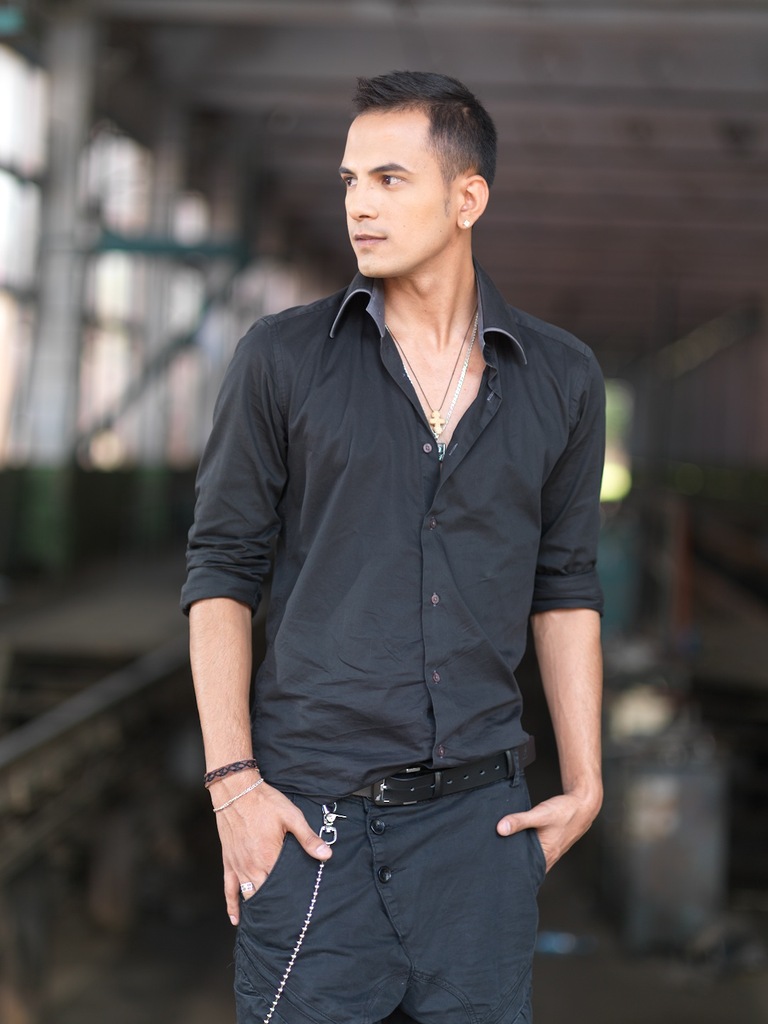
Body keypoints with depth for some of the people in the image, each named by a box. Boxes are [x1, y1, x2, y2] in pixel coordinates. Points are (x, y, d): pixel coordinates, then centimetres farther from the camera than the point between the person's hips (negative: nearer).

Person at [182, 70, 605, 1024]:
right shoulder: (281, 357, 0)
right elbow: (222, 571, 0)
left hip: (481, 812, 2)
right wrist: (232, 782, -7)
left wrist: (584, 784, 8)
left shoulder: (561, 378, 6)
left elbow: (566, 587, 12)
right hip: (310, 810, -2)